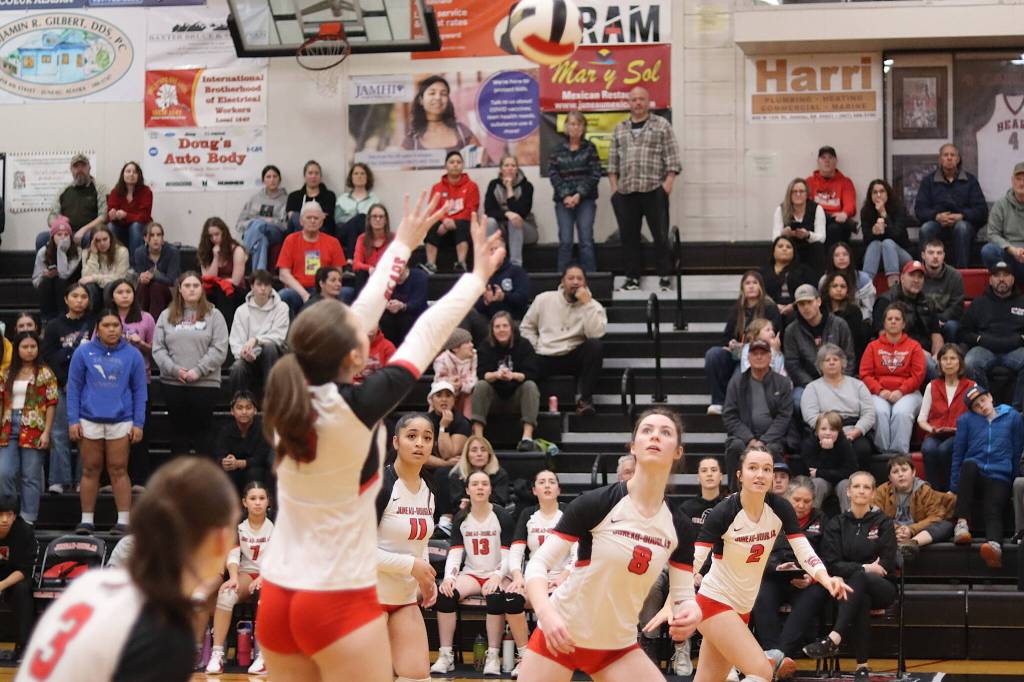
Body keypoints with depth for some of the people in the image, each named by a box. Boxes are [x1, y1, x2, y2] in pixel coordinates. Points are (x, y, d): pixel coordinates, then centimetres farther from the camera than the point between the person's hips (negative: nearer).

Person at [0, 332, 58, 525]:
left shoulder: (45, 373, 1)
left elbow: (51, 404, -2)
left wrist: (46, 432, -9)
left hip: (33, 430, -3)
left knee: (30, 476, 1)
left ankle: (28, 519, 6)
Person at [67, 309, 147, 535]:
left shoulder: (132, 355, 4)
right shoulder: (83, 352, 3)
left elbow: (139, 391, 6)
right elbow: (74, 387, 5)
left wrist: (138, 423, 1)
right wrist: (73, 420, -1)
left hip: (121, 421, 0)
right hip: (89, 420, 0)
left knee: (118, 470, 0)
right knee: (90, 470, 5)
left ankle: (123, 521, 3)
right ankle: (87, 520, 12)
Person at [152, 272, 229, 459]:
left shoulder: (213, 315, 2)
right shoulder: (167, 316, 9)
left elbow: (219, 349, -6)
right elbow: (158, 348, 3)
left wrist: (198, 370, -14)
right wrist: (175, 369, -11)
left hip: (205, 383, -2)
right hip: (172, 384, 2)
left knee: (202, 432, 0)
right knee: (178, 431, 9)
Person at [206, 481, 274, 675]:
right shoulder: (237, 527, 4)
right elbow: (232, 555, -8)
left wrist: (263, 577, -28)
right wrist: (233, 577, -28)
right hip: (246, 574, 2)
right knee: (226, 593, -32)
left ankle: (264, 656, -34)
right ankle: (217, 655, -33)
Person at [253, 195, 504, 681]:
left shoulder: (292, 395, -2)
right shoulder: (356, 408, -17)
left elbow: (362, 311, 11)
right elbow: (426, 334, -6)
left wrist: (403, 244, 22)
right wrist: (478, 275, 7)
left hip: (277, 597, 6)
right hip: (340, 601, -6)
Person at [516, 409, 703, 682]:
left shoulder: (680, 527, -2)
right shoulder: (595, 504, -14)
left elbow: (683, 596, 2)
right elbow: (537, 564, -13)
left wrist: (689, 613, -23)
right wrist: (546, 614, -32)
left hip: (619, 646, 4)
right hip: (560, 637, -4)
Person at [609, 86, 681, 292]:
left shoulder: (662, 126, 5)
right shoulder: (619, 130, 16)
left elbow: (672, 157, 0)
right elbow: (613, 160, 16)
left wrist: (668, 182, -9)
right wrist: (614, 186, 7)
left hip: (654, 189, -3)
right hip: (626, 191, 4)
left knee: (660, 234, -3)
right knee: (628, 235, 4)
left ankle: (665, 276, 3)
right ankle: (632, 277, 11)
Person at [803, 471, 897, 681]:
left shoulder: (883, 523, 4)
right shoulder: (836, 525, 8)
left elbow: (887, 565, -1)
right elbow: (832, 565, -3)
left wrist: (860, 571, -10)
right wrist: (865, 567, -14)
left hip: (882, 588, -1)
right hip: (850, 588, 1)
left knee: (859, 578, -37)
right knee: (862, 601, -38)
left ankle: (834, 639, -51)